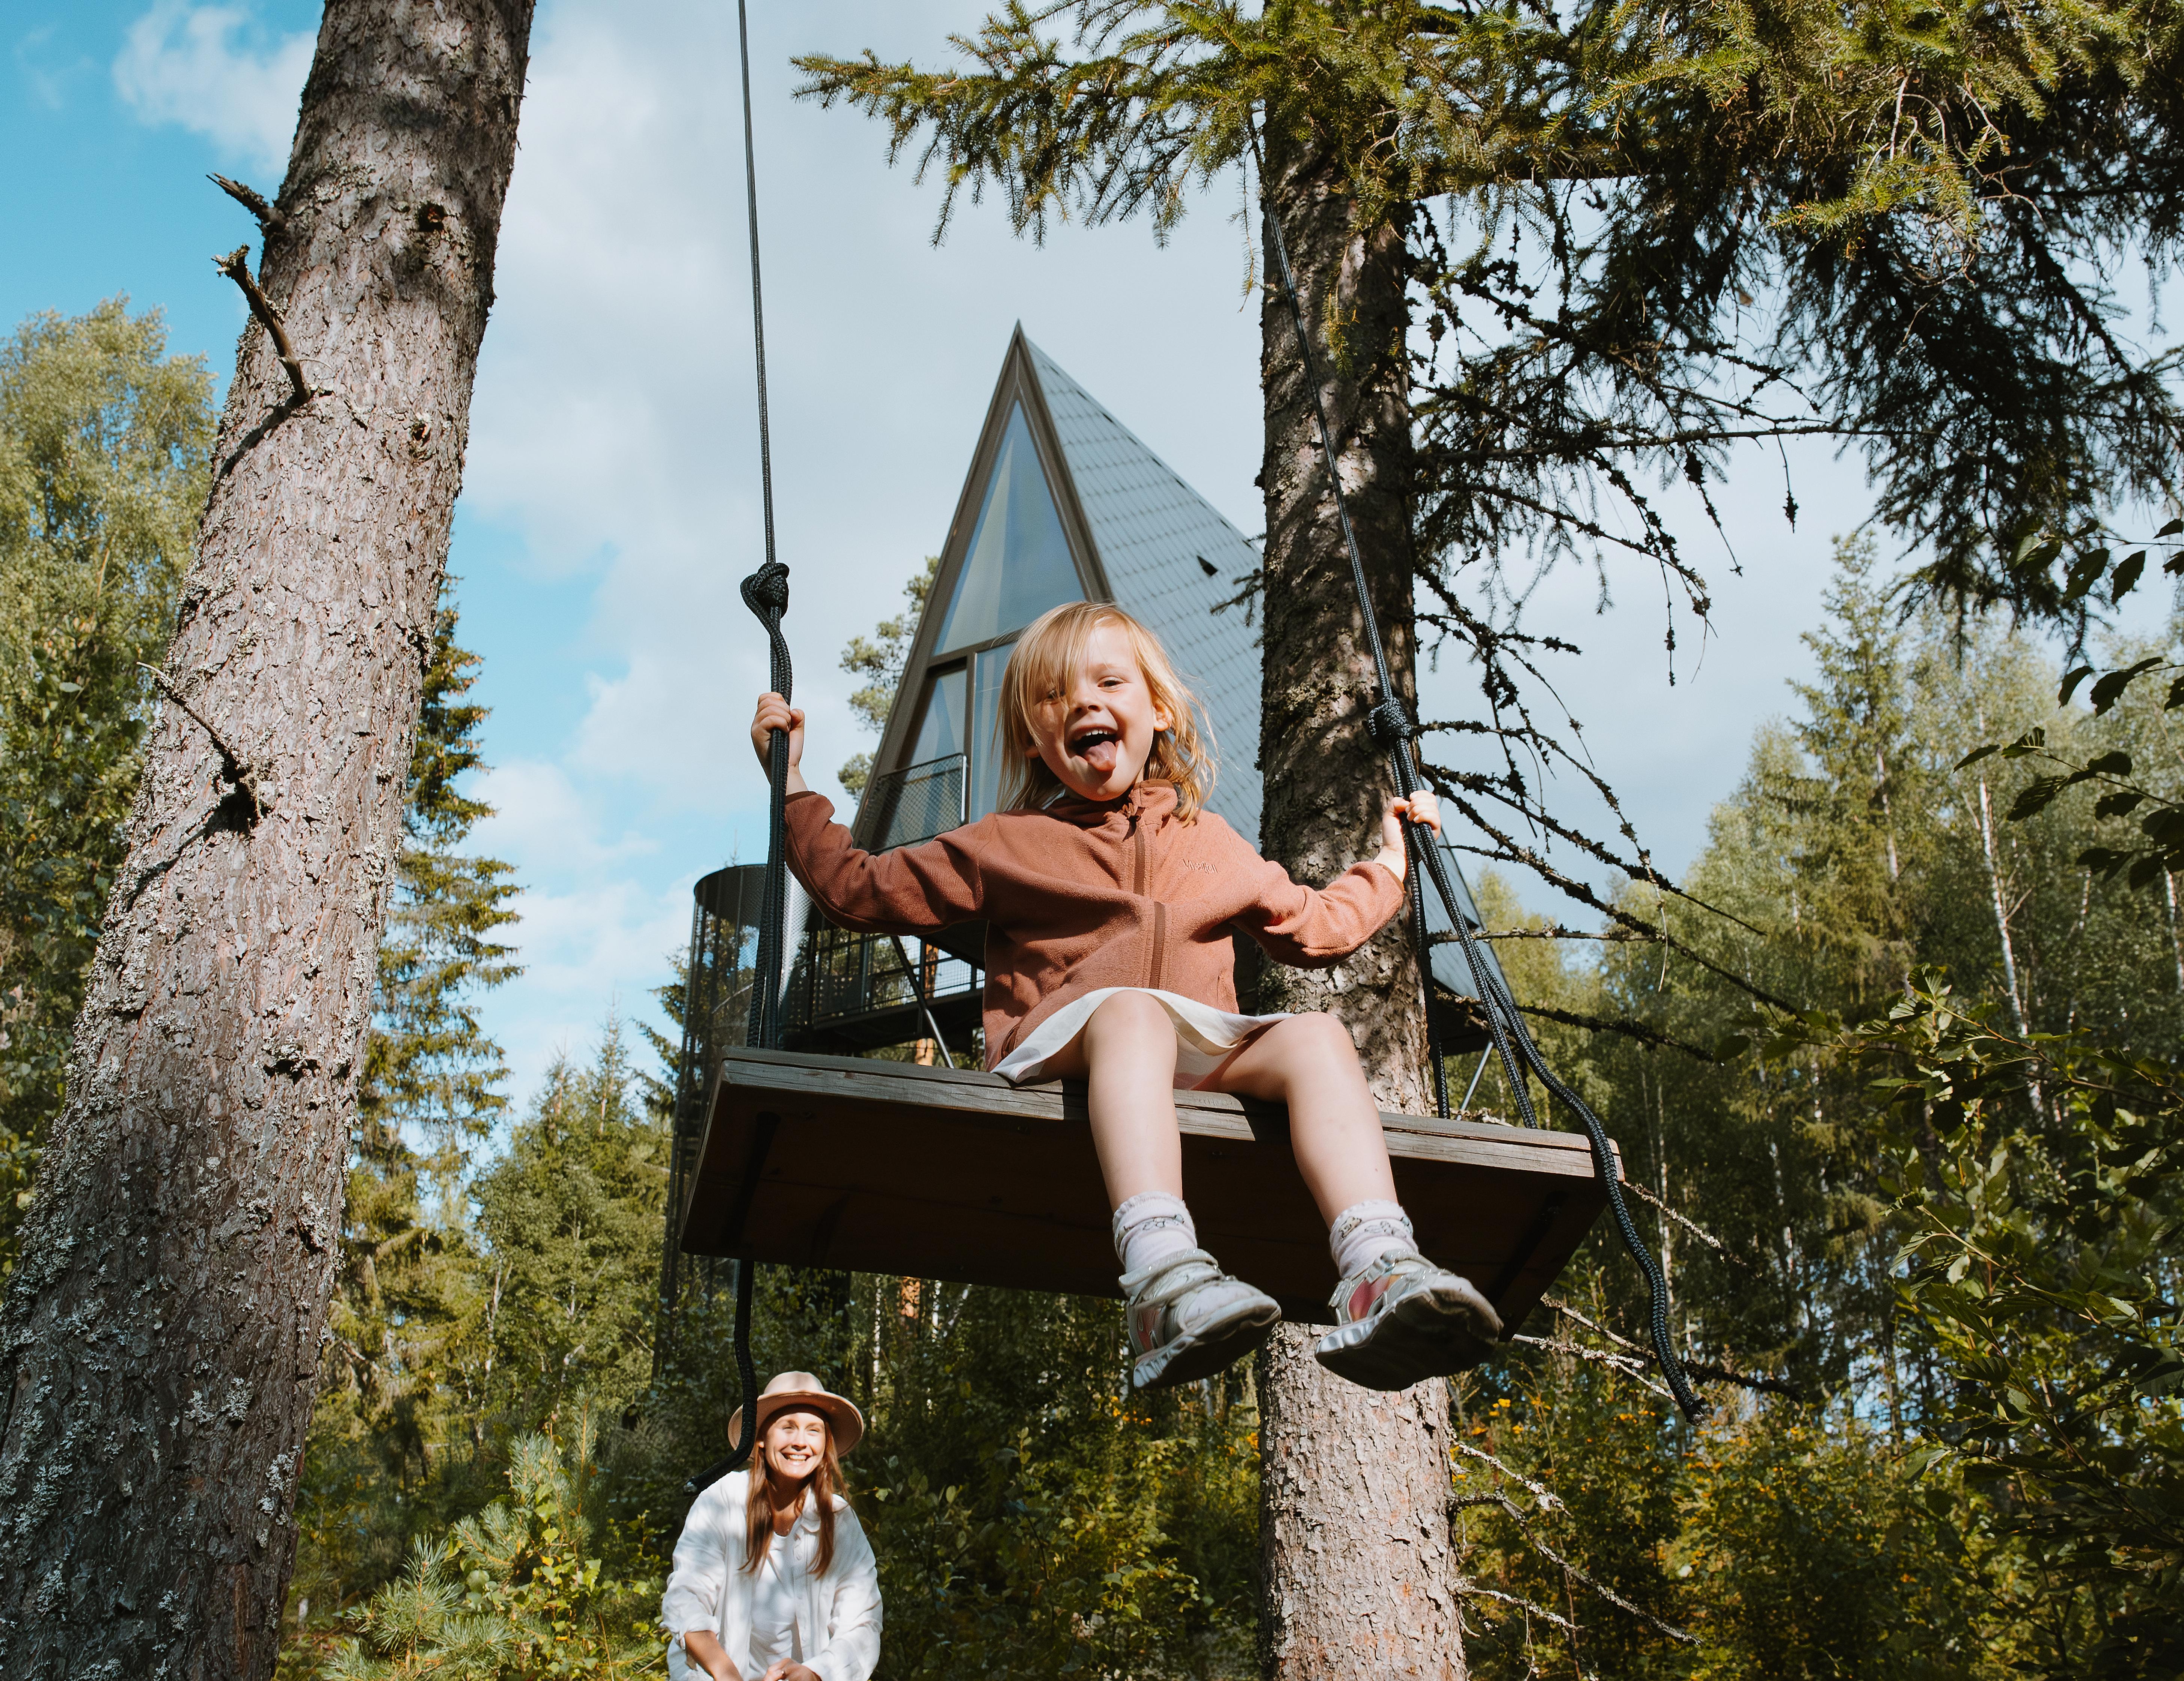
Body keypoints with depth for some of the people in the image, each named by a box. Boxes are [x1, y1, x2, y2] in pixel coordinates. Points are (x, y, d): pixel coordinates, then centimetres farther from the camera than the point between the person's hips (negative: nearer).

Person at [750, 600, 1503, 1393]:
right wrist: (790, 781, 19)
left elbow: (1314, 929, 42)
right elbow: (858, 888, 21)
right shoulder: (1006, 844, 21)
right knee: (1131, 1009, -38)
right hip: (1061, 1055, -3)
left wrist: (1389, 864, 40)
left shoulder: (1213, 845, 30)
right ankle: (1164, 1280, -62)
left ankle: (1381, 1278, -49)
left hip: (1205, 1062, 3)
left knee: (1315, 1035, -27)